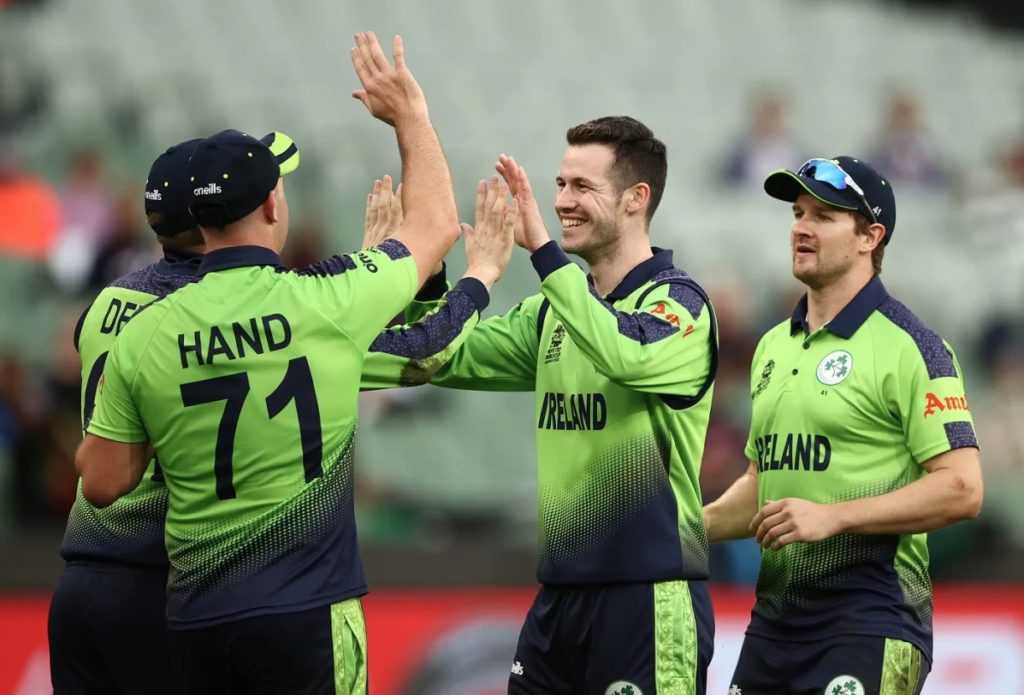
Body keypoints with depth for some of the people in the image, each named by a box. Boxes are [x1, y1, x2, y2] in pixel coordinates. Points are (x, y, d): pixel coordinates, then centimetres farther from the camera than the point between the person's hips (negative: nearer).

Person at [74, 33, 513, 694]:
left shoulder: (143, 334, -3)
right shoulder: (327, 302, -7)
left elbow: (103, 483, 4)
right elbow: (435, 224, 12)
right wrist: (410, 114, 25)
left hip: (196, 616, 3)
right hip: (305, 614, -3)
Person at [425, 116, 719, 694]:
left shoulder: (678, 301, -9)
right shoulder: (558, 306, 13)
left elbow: (624, 354, -30)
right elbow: (452, 359, 10)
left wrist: (540, 246, -31)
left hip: (649, 592, -7)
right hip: (560, 589, 7)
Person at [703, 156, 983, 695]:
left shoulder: (910, 347, -8)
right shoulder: (774, 347, 17)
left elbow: (962, 489, -15)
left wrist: (832, 516, -20)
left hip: (868, 617, -7)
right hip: (774, 615, 7)